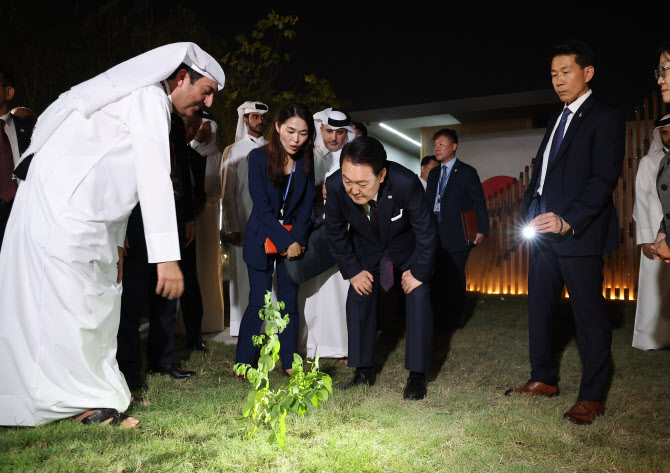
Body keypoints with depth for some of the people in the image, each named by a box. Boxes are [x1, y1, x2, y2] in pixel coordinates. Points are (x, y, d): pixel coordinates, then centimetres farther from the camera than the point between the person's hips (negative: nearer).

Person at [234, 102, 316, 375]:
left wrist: (296, 239, -10)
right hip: (262, 240, -3)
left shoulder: (305, 161, 1)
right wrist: (285, 242, -15)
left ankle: (289, 364, 14)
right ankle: (242, 364, 9)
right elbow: (262, 207, -12)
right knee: (258, 303, -4)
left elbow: (307, 203, 3)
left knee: (289, 302, 3)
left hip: (294, 240, 3)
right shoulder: (259, 157, -9)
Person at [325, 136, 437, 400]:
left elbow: (426, 232, -24)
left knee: (418, 297, -12)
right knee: (358, 298, -3)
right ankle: (364, 371, 11)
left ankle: (417, 375, 0)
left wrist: (418, 272, -16)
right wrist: (352, 271, -9)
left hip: (408, 246, -2)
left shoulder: (406, 183, -40)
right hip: (367, 247, 3)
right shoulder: (335, 186, -31)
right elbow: (336, 233, -10)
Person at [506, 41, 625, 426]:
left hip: (579, 235, -8)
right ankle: (544, 379, 27)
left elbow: (605, 179, -15)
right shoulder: (558, 120, 20)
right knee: (540, 308, 13)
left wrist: (567, 220, -24)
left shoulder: (606, 118, -4)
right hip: (544, 234, 8)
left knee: (589, 315, 2)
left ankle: (593, 396, 13)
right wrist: (530, 215, 9)